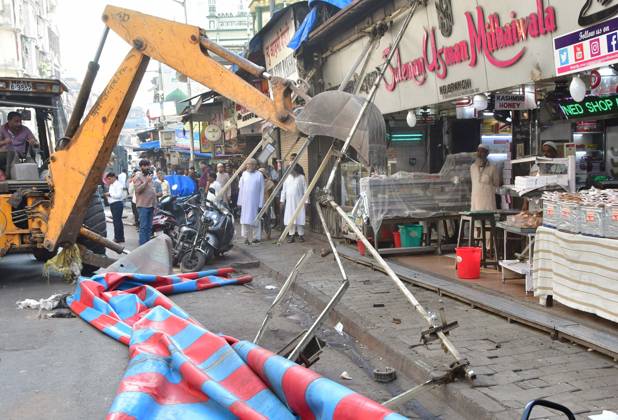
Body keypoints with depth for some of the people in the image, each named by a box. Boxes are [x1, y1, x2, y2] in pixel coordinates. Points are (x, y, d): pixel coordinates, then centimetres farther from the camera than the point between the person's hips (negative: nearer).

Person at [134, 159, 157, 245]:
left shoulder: (150, 176, 20)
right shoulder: (139, 177, -4)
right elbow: (137, 190, -18)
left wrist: (155, 203, 21)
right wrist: (146, 181, -21)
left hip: (150, 205, 8)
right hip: (143, 205, -8)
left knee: (149, 227, 10)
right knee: (143, 227, -10)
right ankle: (142, 245, -10)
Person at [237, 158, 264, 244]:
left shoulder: (259, 175, -1)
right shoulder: (244, 174, 6)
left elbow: (261, 190, -1)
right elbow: (241, 188, 8)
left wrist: (260, 204, -5)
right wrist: (240, 202, 3)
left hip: (255, 201, -2)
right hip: (245, 201, 2)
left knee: (255, 219, 1)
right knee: (245, 219, 0)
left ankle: (255, 237, 9)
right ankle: (246, 237, 6)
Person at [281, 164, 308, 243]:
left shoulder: (301, 177, 0)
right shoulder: (287, 177, 8)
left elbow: (305, 190, 0)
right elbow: (283, 190, 13)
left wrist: (306, 201, -4)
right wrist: (282, 200, 9)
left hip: (299, 201, -3)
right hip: (289, 201, 3)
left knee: (300, 218, -3)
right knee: (290, 218, 1)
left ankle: (301, 235, 6)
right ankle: (291, 235, 8)